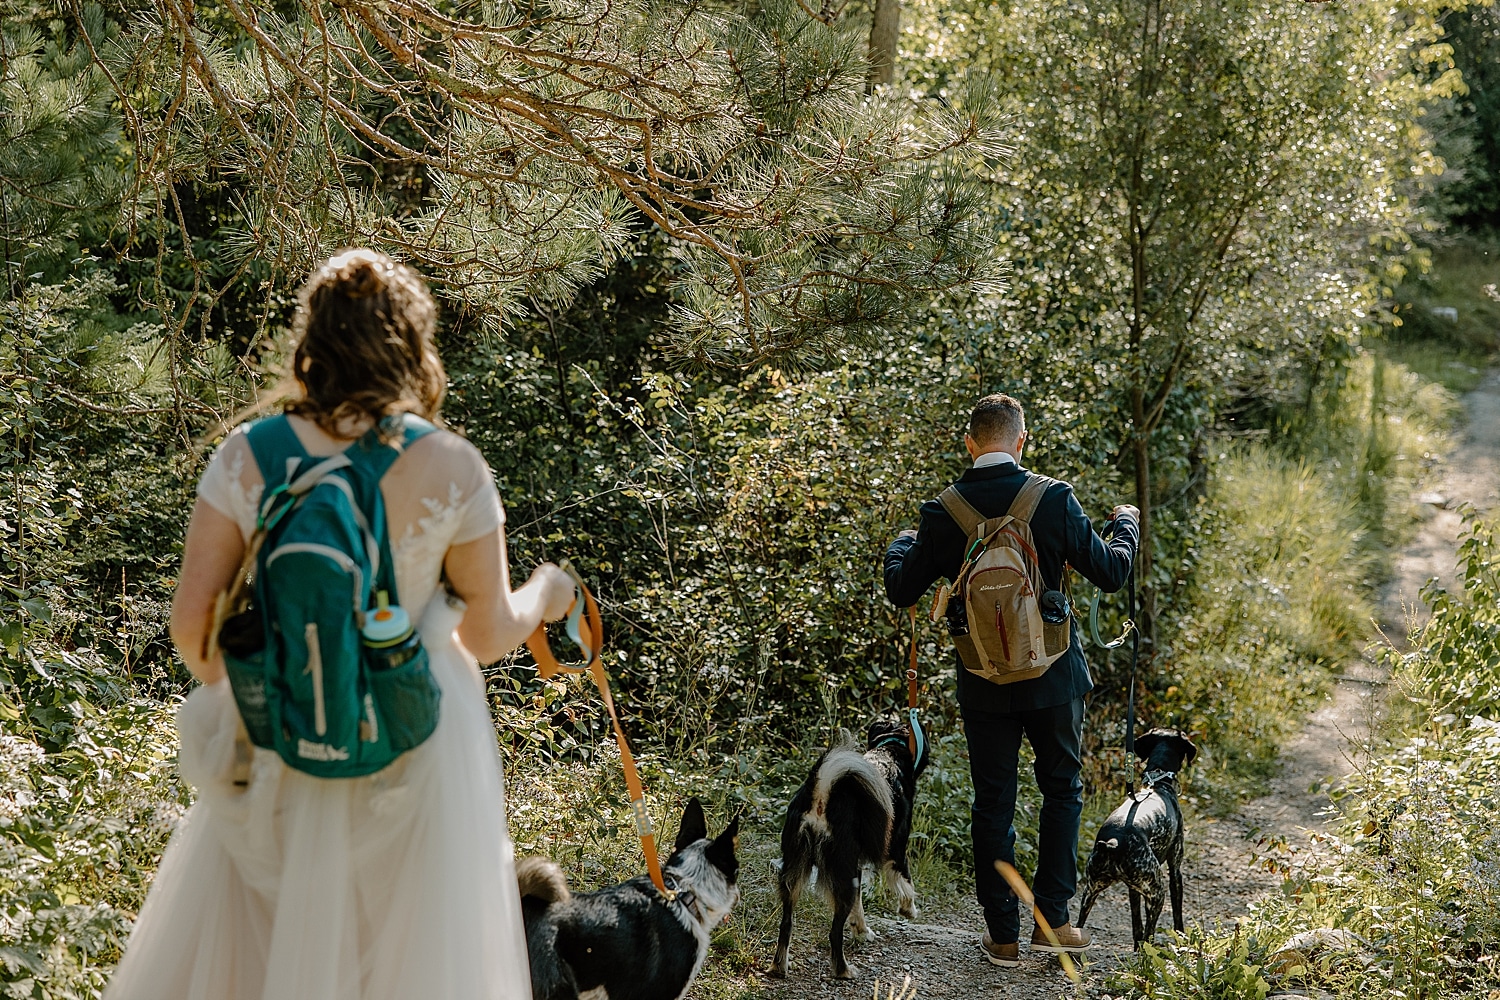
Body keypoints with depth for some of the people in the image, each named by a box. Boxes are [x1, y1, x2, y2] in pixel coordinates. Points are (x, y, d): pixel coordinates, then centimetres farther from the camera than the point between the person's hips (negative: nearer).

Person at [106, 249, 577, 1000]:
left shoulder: (246, 458, -11)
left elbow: (191, 622, -9)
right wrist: (543, 597, 15)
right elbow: (487, 635, -7)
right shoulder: (453, 470, -15)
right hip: (411, 752, -1)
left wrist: (227, 689, 12)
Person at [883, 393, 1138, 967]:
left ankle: (1003, 935, 14)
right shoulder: (1055, 500, -11)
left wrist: (901, 544, 22)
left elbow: (902, 590, 1)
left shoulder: (943, 514, -9)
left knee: (992, 804, 10)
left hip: (984, 684, 1)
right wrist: (1126, 524, 18)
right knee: (1062, 789, 17)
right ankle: (1051, 918, 13)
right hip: (1052, 678, 0)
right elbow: (1111, 573, -3)